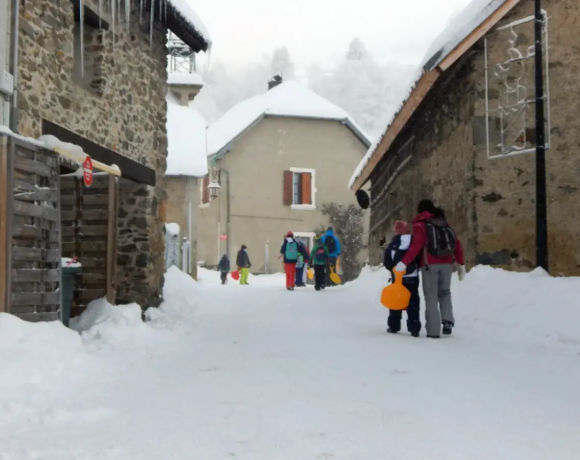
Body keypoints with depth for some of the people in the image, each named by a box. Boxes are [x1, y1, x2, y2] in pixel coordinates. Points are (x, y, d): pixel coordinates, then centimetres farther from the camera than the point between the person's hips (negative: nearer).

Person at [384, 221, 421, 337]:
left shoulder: (392, 245, -6)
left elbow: (387, 263, -5)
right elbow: (420, 260, -2)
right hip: (412, 278, 0)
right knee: (413, 303, 3)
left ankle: (394, 326, 15)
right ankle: (414, 328, -3)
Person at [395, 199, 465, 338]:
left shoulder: (421, 225, 1)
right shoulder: (444, 224, 17)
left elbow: (416, 245, -15)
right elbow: (457, 244, 12)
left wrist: (404, 263, -19)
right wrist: (461, 264, 17)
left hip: (430, 264, -4)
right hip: (447, 263, 4)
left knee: (431, 297, 1)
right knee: (445, 293, 20)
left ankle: (433, 331, -5)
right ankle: (448, 321, -1)